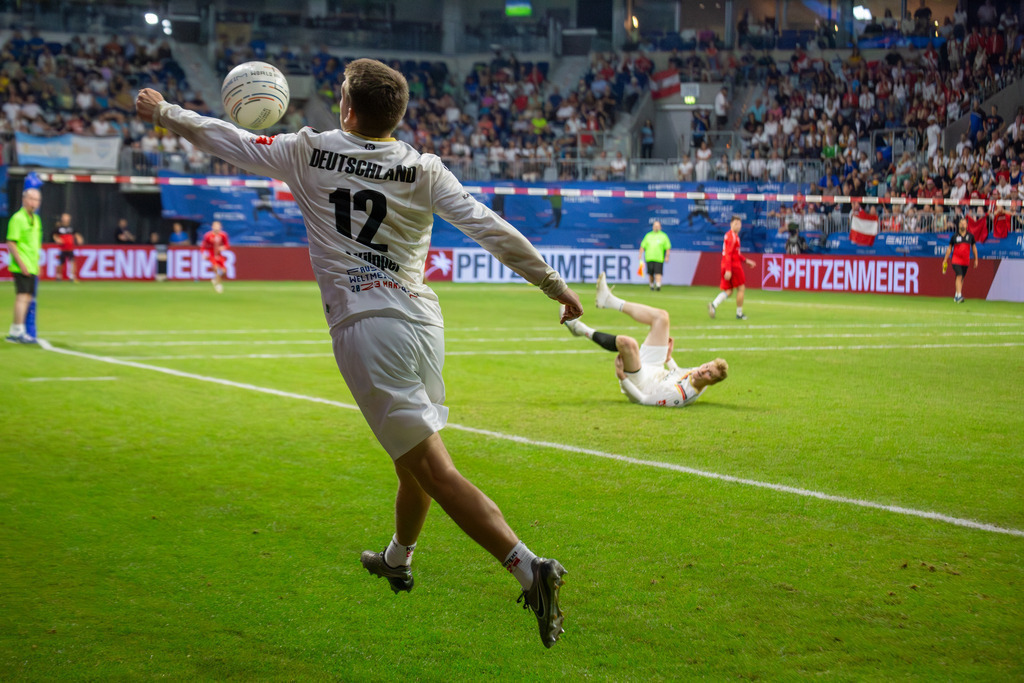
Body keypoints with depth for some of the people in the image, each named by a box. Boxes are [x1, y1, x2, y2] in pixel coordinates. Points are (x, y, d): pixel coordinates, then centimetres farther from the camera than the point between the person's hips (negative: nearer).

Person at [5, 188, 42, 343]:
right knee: (23, 297, -12)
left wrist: (37, 264, 20)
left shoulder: (36, 219, 16)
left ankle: (14, 332, 17)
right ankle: (18, 332, -11)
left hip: (32, 267, 9)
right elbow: (11, 242, -15)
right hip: (21, 266, -9)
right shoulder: (18, 218, -11)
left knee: (27, 298, 10)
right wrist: (21, 263, -20)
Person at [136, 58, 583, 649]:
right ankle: (399, 560, 47)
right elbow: (491, 229, -1)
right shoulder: (424, 170, 6)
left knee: (435, 468, -8)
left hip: (364, 327, -4)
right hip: (424, 321, 4)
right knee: (414, 457, 24)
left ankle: (529, 565, -23)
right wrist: (556, 285, 5)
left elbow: (228, 141, 15)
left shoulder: (311, 153, 4)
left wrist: (164, 112, 32)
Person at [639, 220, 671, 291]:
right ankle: (652, 285, 20)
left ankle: (658, 285, -20)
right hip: (649, 258, 3)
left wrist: (667, 256, -6)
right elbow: (642, 246, 14)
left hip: (659, 258, -2)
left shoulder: (663, 236, 7)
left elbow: (667, 247, 4)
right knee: (650, 273, 3)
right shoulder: (648, 235, 14)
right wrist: (640, 255, 4)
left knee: (658, 272, -13)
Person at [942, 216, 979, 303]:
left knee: (962, 278, 8)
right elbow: (949, 248, 8)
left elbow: (974, 247, 15)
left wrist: (976, 259, 13)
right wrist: (945, 260, 6)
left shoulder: (970, 236, 5)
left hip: (966, 261, 3)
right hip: (956, 260, -3)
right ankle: (959, 296, -26)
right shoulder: (954, 236, 1)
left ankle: (956, 296, 21)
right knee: (959, 276, -18)